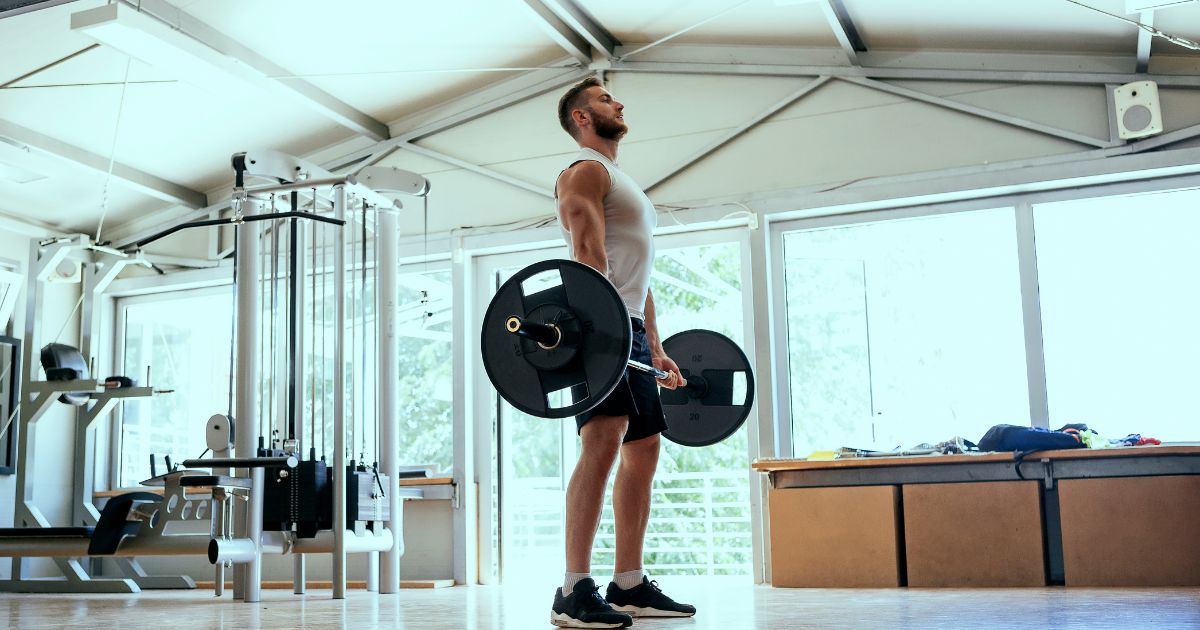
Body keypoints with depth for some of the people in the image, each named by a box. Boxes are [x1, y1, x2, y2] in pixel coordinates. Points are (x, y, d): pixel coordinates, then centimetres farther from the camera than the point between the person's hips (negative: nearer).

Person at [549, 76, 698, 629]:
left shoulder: (621, 182, 29)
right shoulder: (585, 171, -1)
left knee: (643, 449, 8)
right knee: (604, 441, -21)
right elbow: (589, 256, -17)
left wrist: (655, 349, 22)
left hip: (631, 329, 11)